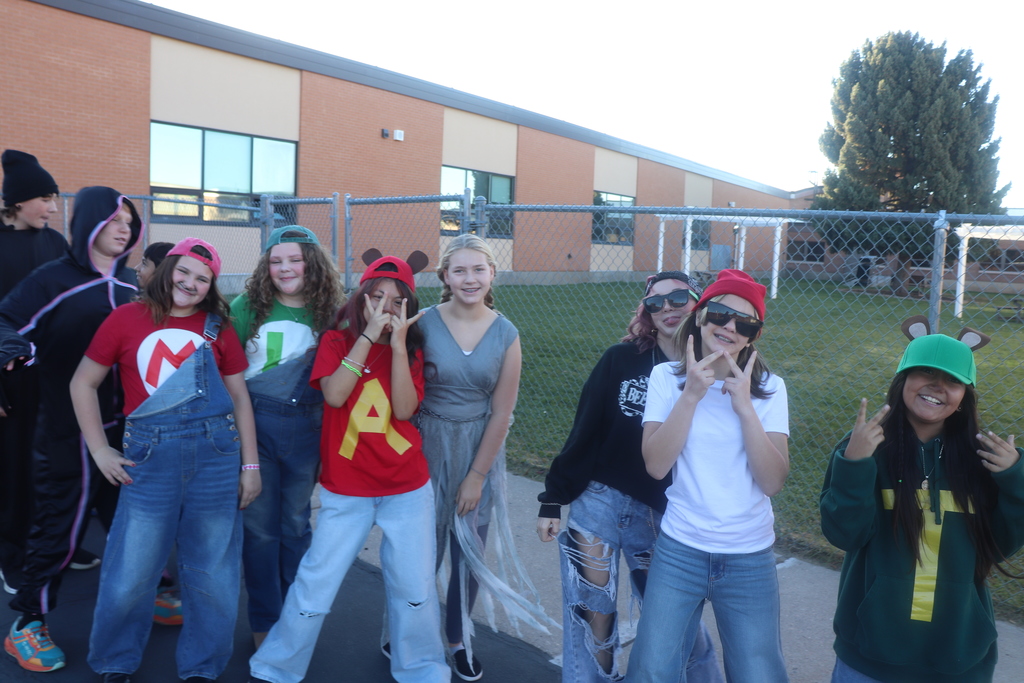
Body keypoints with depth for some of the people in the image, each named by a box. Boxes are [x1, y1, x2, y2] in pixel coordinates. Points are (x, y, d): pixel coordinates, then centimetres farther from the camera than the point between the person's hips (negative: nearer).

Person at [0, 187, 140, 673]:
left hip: (126, 427, 5)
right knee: (58, 527, 4)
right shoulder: (54, 278, -9)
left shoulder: (127, 281, 8)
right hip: (68, 433, -5)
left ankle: (148, 593, 35)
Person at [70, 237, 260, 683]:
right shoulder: (127, 319, 2)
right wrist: (99, 450, 2)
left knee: (212, 572, 8)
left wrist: (250, 465, 6)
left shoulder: (217, 327, 6)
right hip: (150, 456, -1)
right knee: (130, 574, 5)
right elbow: (83, 384, 8)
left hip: (216, 453, 1)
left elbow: (239, 396, 9)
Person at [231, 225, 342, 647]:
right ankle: (265, 620, 26)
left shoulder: (329, 313, 0)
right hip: (256, 421, -1)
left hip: (308, 426, 1)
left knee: (296, 522, 15)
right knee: (259, 524, 7)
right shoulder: (248, 306, -3)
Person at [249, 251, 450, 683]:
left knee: (414, 587, 7)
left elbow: (404, 410, -11)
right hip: (345, 490, -1)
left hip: (407, 489, 2)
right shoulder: (336, 340, 0)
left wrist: (398, 342, -15)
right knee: (315, 582, 2)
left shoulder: (412, 350, 4)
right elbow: (334, 394, -18)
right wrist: (369, 335, -19)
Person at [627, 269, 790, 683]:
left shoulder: (769, 388, -2)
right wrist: (691, 395, -20)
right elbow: (656, 465, -14)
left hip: (749, 558, 1)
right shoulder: (667, 378, -3)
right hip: (679, 550, 0)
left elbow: (773, 482, -12)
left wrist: (744, 405, -20)